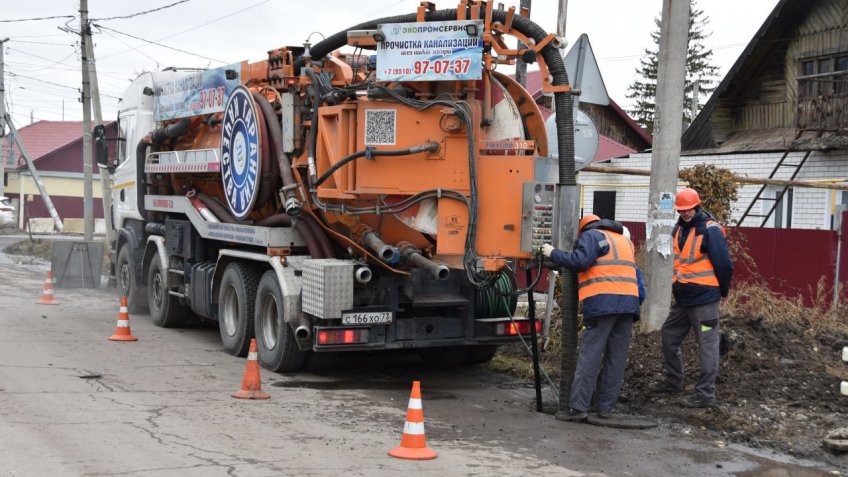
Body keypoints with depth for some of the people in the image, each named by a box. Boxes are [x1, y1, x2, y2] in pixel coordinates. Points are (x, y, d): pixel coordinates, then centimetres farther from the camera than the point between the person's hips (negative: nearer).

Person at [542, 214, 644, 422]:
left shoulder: (591, 235, 4)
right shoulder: (625, 241, 29)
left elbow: (580, 261, -10)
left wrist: (553, 254, -2)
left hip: (602, 303, -6)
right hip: (629, 303, 6)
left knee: (589, 357, -6)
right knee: (616, 358, 9)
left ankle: (578, 407, -10)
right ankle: (605, 407, 10)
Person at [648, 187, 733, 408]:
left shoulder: (710, 230, -15)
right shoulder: (680, 228, 11)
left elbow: (724, 264, -14)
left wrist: (722, 291, -3)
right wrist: (677, 285, 16)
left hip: (704, 299, -9)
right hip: (683, 297, 9)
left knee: (707, 344, -3)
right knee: (669, 335, 18)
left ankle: (705, 393, 2)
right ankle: (672, 381, 33)